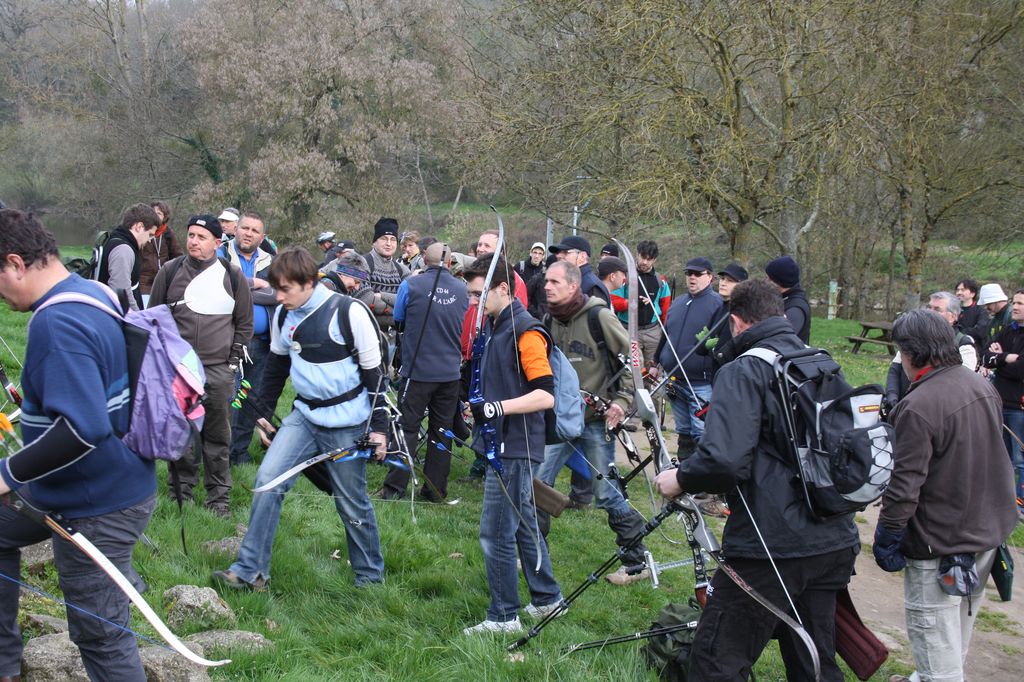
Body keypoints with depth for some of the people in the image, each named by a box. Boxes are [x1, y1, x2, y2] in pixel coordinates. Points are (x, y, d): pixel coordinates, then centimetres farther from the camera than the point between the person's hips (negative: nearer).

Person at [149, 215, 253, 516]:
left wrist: (234, 360, 4)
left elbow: (245, 322, 10)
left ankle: (218, 496, 11)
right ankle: (181, 489, 20)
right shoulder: (170, 271, 3)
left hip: (218, 371, -1)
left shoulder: (232, 275, 3)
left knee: (218, 435, 3)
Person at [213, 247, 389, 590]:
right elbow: (276, 365, 18)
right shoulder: (283, 315, 3)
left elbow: (374, 372, -10)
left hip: (347, 423, -5)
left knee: (352, 504, 4)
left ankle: (371, 576, 24)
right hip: (304, 416, 5)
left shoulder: (349, 312, -15)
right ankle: (250, 571, -1)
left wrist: (379, 427, -11)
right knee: (268, 480, -9)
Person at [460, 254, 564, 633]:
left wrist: (500, 407, -29)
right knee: (522, 526, 18)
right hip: (500, 444, 10)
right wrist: (477, 406, 13)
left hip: (515, 449, -10)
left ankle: (503, 617, 6)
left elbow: (545, 395, -22)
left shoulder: (526, 332, -16)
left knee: (496, 534, -5)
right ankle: (547, 598, 31)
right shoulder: (492, 327, 12)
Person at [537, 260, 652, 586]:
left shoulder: (599, 316, -14)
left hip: (596, 420, -6)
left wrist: (622, 400, -14)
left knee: (606, 493, -1)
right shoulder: (551, 320, 6)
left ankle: (638, 561, 13)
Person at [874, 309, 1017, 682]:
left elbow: (904, 486, -24)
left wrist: (887, 537, -12)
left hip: (940, 544, -9)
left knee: (933, 633, 2)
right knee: (961, 621, 24)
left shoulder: (918, 407, -25)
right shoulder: (982, 385, 2)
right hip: (989, 530, 9)